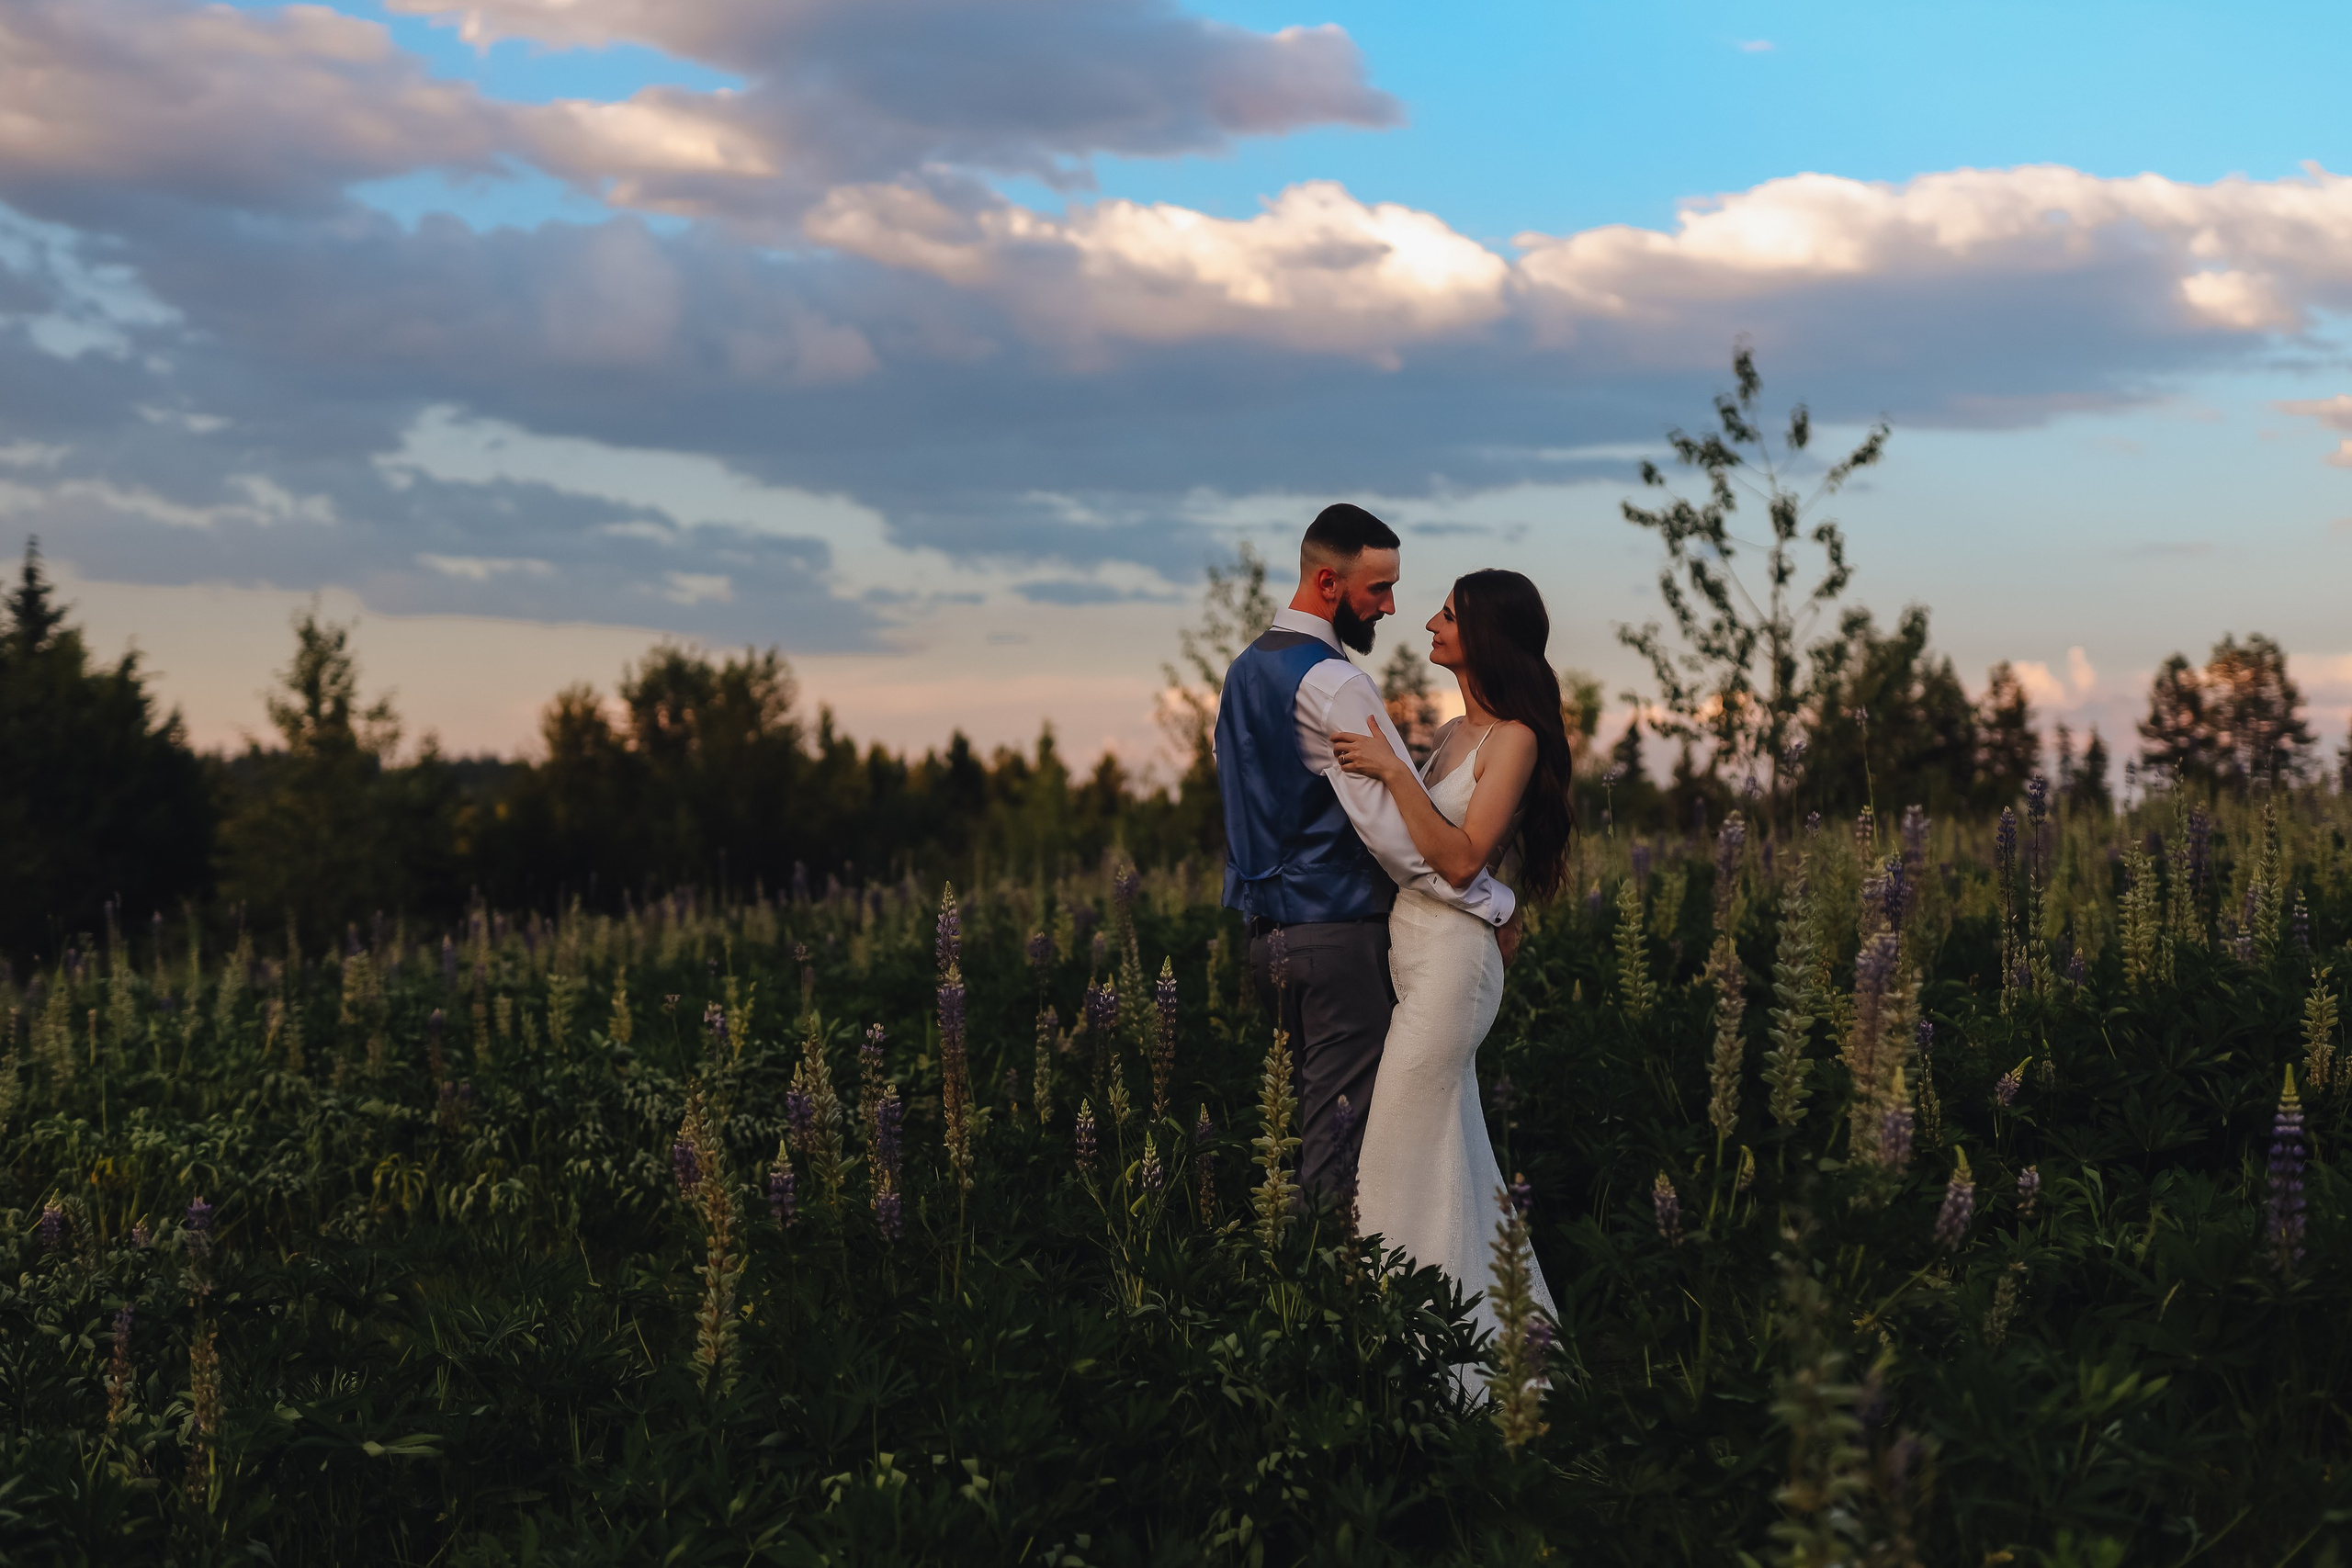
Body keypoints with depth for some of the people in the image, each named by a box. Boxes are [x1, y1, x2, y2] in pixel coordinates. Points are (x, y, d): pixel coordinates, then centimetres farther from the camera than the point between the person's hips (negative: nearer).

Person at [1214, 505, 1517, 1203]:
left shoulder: (1246, 669, 13)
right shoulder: (1334, 685, -17)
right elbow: (1396, 828, -21)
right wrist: (1494, 903, -13)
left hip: (1267, 930, 10)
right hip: (1338, 935, -9)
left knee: (1307, 1113, 16)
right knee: (1342, 1133, -5)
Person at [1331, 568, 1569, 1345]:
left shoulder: (1514, 739, -12)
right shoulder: (1456, 732, 14)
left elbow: (1460, 858, -20)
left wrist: (1394, 771, -22)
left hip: (1452, 956, -9)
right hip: (1418, 952, 9)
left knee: (1404, 1152, -6)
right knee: (1449, 1149, 14)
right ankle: (1482, 1317, 23)